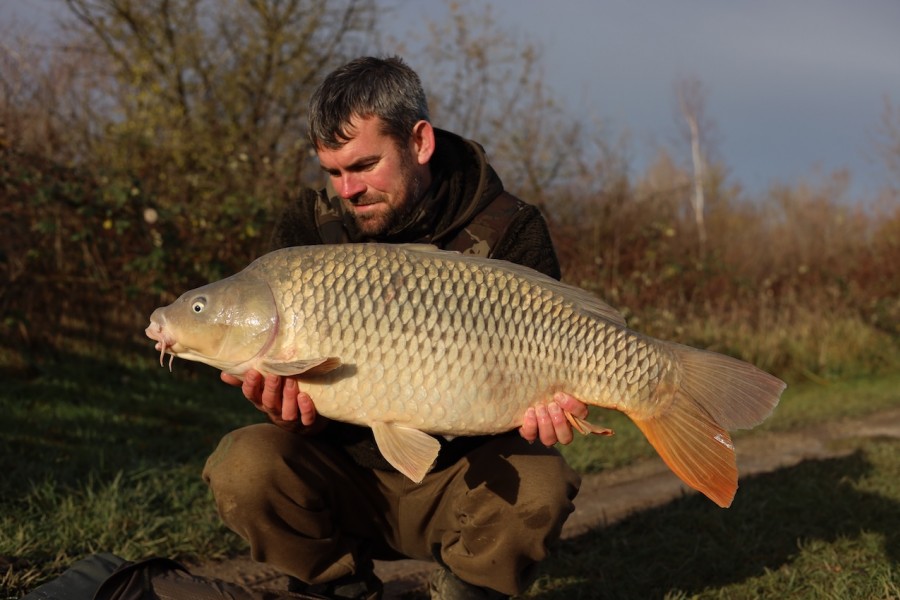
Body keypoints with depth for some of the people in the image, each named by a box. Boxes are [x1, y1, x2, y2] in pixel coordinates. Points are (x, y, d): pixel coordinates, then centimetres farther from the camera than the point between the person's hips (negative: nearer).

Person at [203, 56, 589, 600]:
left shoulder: (509, 232, -11)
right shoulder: (310, 225, -5)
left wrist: (545, 404, -35)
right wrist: (289, 406, -31)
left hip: (456, 484, -1)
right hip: (347, 475, 2)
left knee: (537, 487, -32)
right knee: (245, 466, -26)